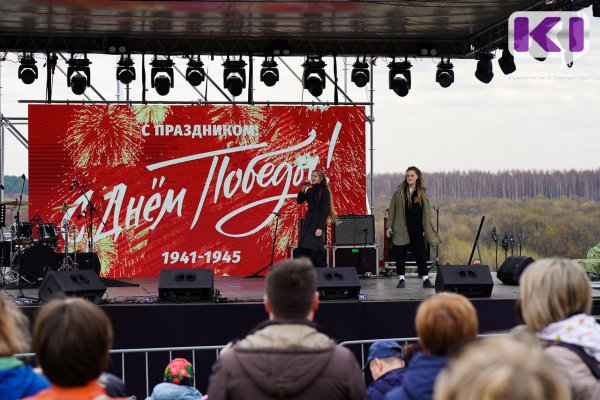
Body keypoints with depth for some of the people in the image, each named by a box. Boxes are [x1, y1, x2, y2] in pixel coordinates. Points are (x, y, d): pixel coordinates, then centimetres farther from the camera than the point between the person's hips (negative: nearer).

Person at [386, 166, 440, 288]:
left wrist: (428, 229, 5)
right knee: (400, 255, 4)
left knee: (421, 254, 2)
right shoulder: (399, 192, 2)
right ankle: (401, 279, 13)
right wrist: (389, 227, -3)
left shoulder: (422, 193, 7)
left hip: (417, 230, 1)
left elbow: (426, 212, 9)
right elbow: (392, 210, 3)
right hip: (401, 230, -1)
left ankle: (426, 279, 7)